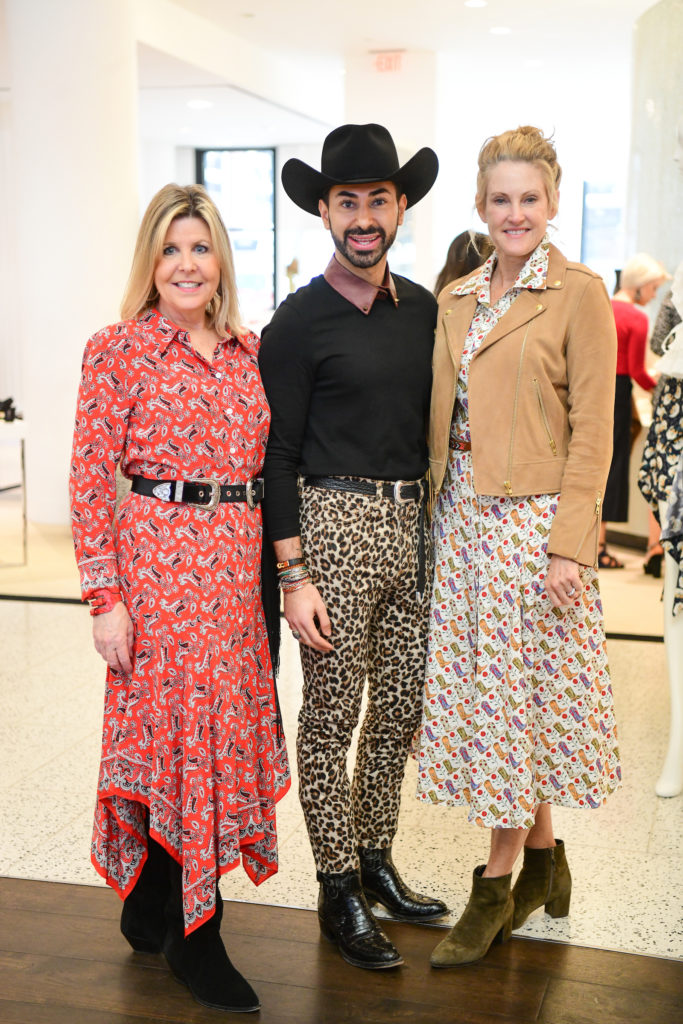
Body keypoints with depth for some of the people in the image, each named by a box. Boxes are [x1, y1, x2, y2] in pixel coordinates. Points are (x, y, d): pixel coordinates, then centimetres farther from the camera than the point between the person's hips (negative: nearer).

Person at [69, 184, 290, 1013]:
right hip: (159, 558, -6)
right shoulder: (117, 350, -4)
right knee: (178, 724, -1)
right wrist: (104, 596, -12)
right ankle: (193, 937, 15)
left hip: (239, 563, 6)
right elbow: (90, 480, -7)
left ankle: (149, 909, 33)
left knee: (222, 723, 12)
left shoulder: (249, 349, 11)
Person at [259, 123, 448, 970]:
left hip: (413, 524, 6)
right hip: (335, 523, -5)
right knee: (331, 718, 2)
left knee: (401, 709, 13)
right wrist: (294, 576, -11)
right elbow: (276, 456, -7)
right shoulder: (298, 323, -6)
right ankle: (338, 891, 17)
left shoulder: (424, 309, 10)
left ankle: (377, 861, 30)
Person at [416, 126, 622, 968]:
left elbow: (592, 431, -10)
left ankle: (495, 887, 15)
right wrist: (437, 514, 9)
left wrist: (569, 543, -16)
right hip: (462, 514, 6)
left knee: (517, 693, 1)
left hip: (533, 516, -6)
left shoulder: (578, 295, -6)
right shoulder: (456, 300, 12)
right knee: (486, 689, 11)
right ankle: (542, 861, 29)